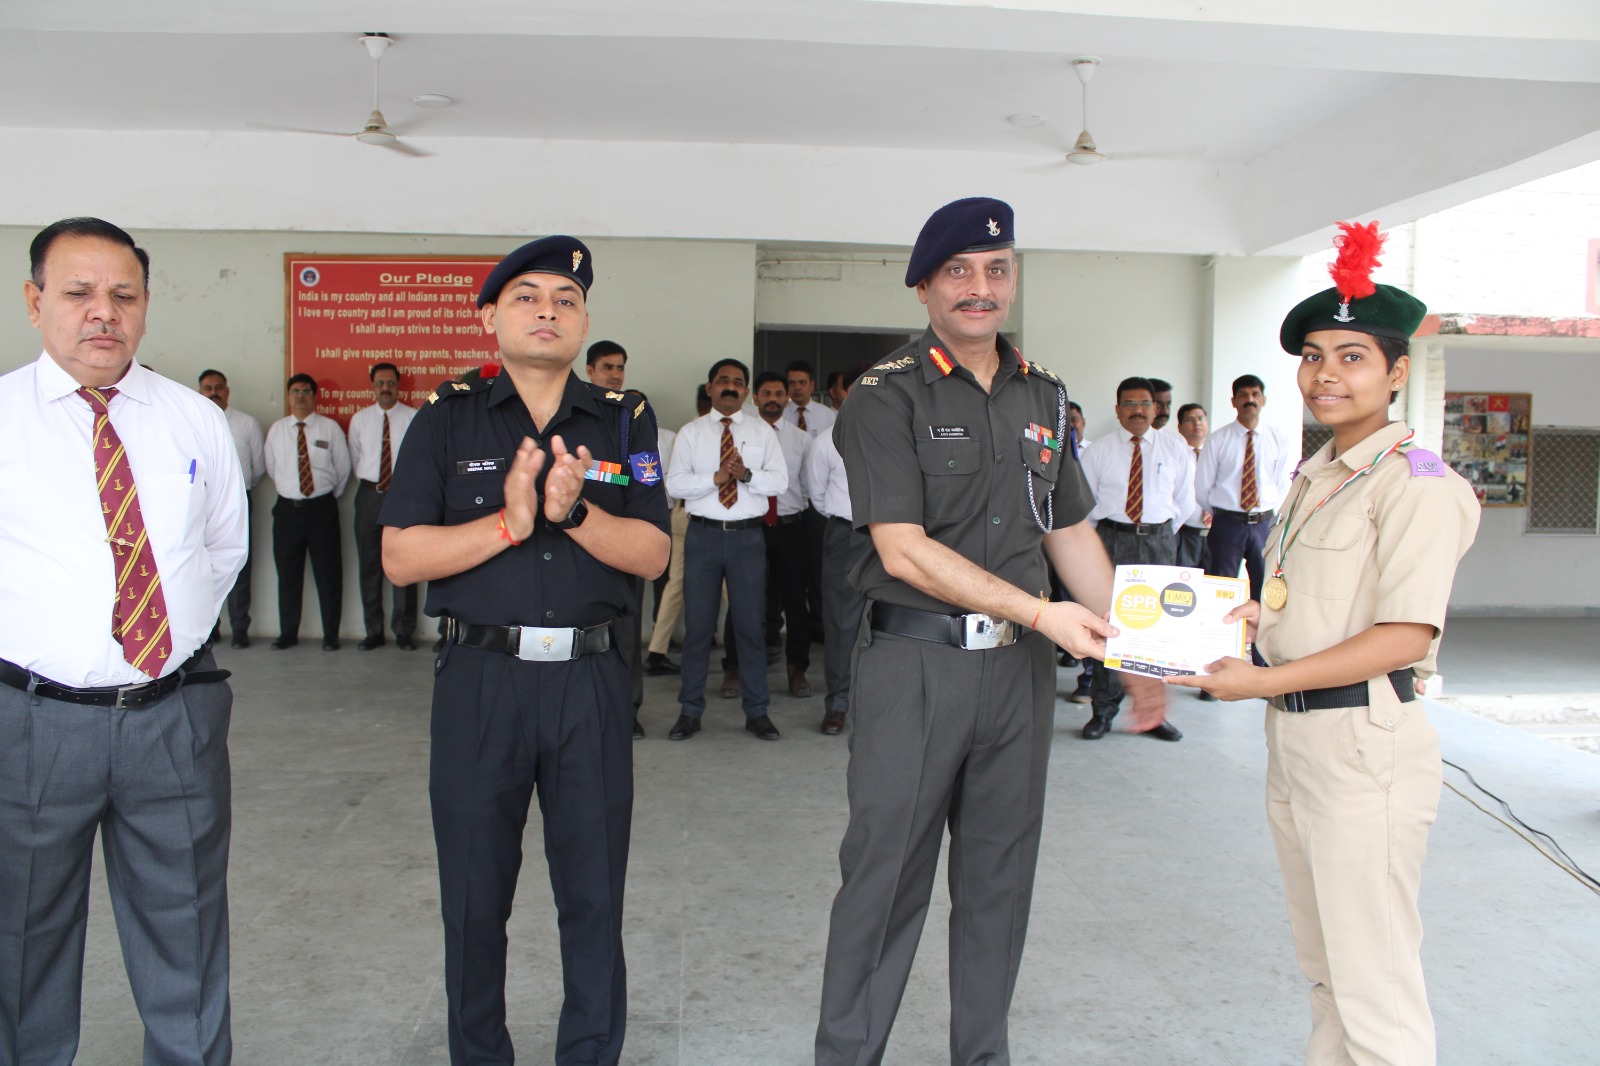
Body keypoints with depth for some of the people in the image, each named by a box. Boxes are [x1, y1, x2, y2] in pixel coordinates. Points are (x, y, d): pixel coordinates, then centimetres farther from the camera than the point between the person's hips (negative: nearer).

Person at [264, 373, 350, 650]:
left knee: (328, 573, 1)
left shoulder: (330, 428, 0)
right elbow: (271, 468, 17)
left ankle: (331, 635, 9)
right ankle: (288, 633, 19)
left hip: (322, 507, -2)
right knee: (288, 574, 8)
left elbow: (343, 468, 5)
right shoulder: (276, 429, 8)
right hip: (287, 508, 2)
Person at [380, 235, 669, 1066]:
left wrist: (574, 510, -18)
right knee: (475, 897, 12)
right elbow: (402, 557, -5)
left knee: (595, 895, 9)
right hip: (479, 681, 0)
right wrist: (510, 523, -16)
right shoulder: (447, 420, 3)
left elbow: (651, 553, -1)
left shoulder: (624, 422, 7)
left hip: (589, 682, 1)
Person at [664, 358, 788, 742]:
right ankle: (690, 711, 14)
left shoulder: (762, 432, 7)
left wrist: (747, 475, -18)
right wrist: (716, 477, -17)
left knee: (750, 624, 4)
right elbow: (674, 483, -3)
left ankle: (757, 712, 14)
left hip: (748, 536, 0)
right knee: (697, 624, 4)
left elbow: (780, 480, -1)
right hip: (704, 534, 0)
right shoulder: (690, 433, 6)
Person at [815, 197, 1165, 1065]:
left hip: (1020, 667, 5)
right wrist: (1041, 612, -17)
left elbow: (1073, 534, 16)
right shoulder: (887, 397, -7)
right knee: (885, 873, 3)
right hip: (914, 665, -5)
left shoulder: (1044, 397, 11)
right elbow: (904, 549, -15)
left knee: (1001, 877, 14)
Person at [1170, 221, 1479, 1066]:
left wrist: (1262, 681, -21)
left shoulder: (1415, 483, -12)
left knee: (1375, 992, -1)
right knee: (1322, 966, 21)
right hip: (1293, 735, 9)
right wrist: (1251, 617, 5)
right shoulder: (1315, 478, 15)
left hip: (1364, 741, -9)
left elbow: (1403, 635, -20)